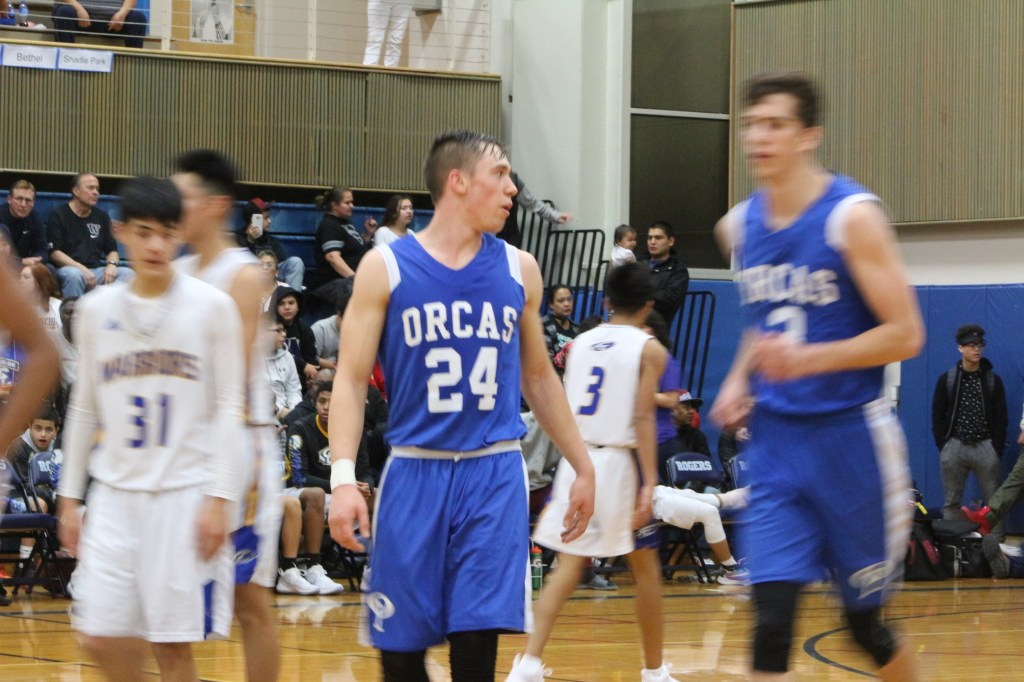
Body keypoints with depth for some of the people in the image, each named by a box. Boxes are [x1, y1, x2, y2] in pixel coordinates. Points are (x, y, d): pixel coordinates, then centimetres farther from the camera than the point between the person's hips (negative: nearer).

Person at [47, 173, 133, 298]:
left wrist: (111, 264, -6)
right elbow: (54, 252, -6)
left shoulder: (101, 216, 17)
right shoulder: (58, 215, 2)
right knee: (74, 275, -38)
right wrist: (81, 269, -18)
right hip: (67, 269, -5)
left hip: (96, 270, 5)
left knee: (126, 274, -20)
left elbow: (112, 249, 19)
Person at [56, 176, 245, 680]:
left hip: (185, 492, -3)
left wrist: (219, 498, -10)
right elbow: (84, 409, 13)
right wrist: (70, 497, 11)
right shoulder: (97, 309, 7)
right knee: (101, 638, -2)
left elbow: (229, 408, -3)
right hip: (115, 492, 3)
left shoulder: (211, 307, -2)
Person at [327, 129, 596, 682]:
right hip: (416, 472, -1)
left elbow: (538, 376, 18)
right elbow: (351, 379, -4)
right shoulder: (385, 267, -2)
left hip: (494, 475, 1)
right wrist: (343, 477, -16)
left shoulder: (518, 270, 7)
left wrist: (583, 466, 17)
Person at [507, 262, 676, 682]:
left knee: (568, 565, 6)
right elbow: (642, 418, -12)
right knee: (645, 567, 11)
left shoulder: (581, 343, 10)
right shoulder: (648, 349, -4)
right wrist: (649, 484, -15)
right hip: (618, 462, -4)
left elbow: (565, 411, 12)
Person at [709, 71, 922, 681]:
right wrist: (740, 379, 6)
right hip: (776, 441, 4)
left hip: (849, 439, -4)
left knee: (865, 620, 8)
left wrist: (808, 359, -25)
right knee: (772, 619, -8)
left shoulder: (852, 217, -12)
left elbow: (905, 335, -15)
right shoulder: (740, 227, 6)